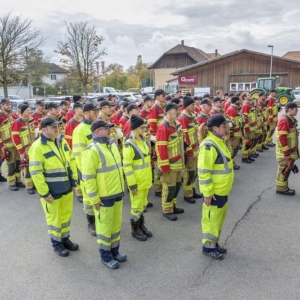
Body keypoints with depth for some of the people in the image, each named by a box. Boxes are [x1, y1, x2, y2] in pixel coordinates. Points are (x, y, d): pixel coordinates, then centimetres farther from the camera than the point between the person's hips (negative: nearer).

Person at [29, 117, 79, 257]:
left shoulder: (62, 141, 3)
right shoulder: (37, 147, -19)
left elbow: (71, 161, 12)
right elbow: (35, 172, -20)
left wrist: (73, 179, 10)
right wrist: (44, 193, -19)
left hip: (66, 187, 7)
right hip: (51, 191, -6)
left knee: (66, 214, 19)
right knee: (54, 217, 11)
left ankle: (65, 239, 39)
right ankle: (56, 243, 30)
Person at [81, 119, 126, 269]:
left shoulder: (112, 145, 7)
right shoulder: (92, 151, -20)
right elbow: (88, 177, -21)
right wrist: (94, 199, -19)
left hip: (117, 193, 8)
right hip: (104, 196, -8)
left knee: (116, 223, 19)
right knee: (105, 226, 8)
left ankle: (115, 251, 37)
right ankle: (106, 256, 25)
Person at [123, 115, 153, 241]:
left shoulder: (143, 141, 5)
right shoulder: (129, 144, -19)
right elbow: (127, 166, -19)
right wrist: (132, 184, -19)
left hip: (145, 180, 8)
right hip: (137, 182, -7)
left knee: (143, 204, 19)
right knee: (137, 206, 6)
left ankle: (141, 226, 35)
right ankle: (135, 230, 23)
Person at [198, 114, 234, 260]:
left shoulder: (219, 141, 7)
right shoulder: (209, 145, -23)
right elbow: (203, 171, -25)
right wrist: (207, 192, -23)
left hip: (222, 189, 9)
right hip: (214, 191, -9)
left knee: (219, 217, 20)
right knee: (212, 218, 5)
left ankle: (214, 243, 36)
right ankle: (208, 246, 22)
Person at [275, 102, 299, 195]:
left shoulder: (291, 120, 11)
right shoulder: (284, 120, -21)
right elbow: (281, 138, -25)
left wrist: (290, 151, 19)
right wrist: (286, 152, -21)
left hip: (290, 150, 10)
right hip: (284, 152, -9)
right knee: (284, 169, 0)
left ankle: (284, 186, 27)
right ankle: (281, 189, 11)